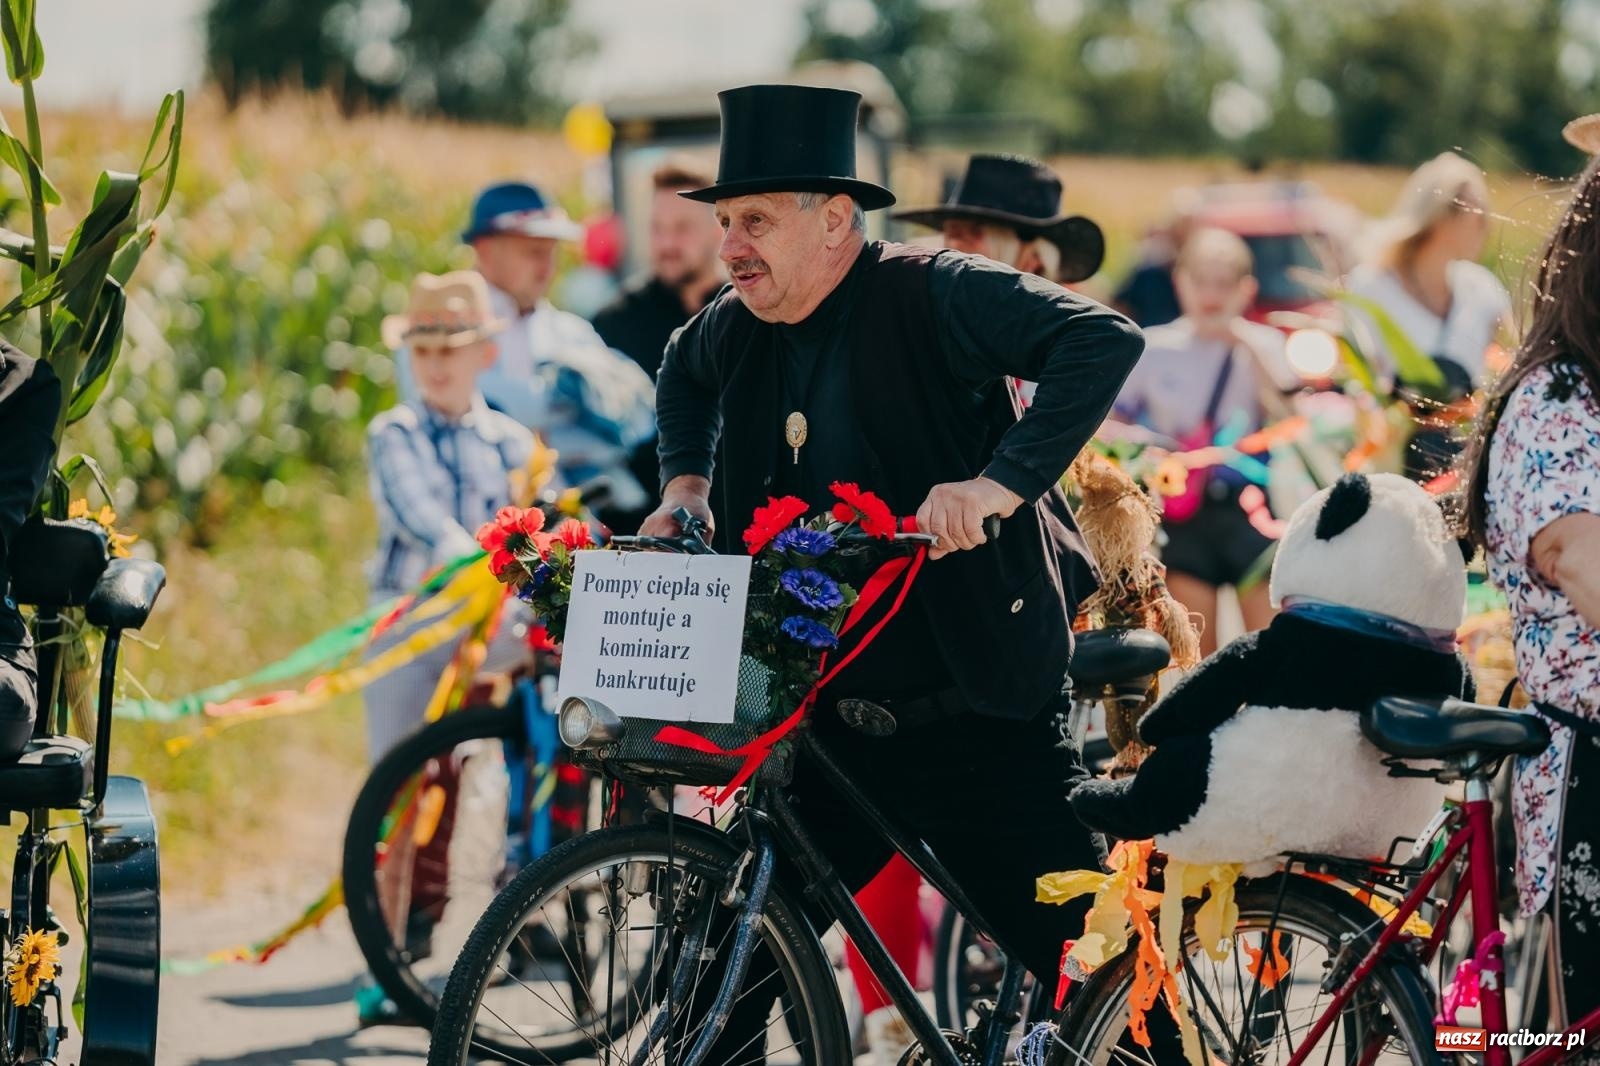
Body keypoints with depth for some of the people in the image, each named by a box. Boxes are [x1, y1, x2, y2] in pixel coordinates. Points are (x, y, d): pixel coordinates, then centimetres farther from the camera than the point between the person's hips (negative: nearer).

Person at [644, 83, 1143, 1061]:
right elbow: (684, 375, 32)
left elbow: (1104, 339, -27)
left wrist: (1002, 482, -35)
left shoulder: (931, 294, -15)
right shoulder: (735, 329, 6)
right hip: (825, 725, 6)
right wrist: (686, 482, 15)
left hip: (978, 718, -6)